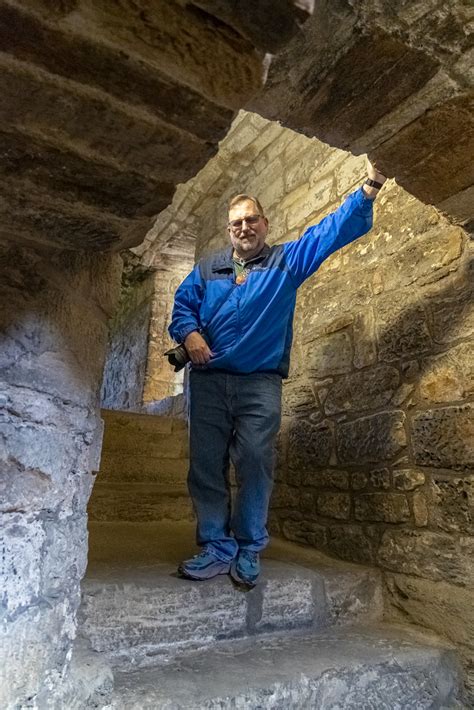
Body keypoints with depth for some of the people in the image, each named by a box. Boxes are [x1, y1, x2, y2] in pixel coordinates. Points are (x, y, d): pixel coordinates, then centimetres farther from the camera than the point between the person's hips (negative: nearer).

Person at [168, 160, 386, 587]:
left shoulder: (287, 260, 12)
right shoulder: (208, 269, 19)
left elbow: (333, 230, 7)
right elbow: (182, 306, 14)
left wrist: (368, 190, -3)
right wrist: (189, 333, -7)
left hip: (261, 383, -2)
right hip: (208, 381, 3)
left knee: (256, 464, -4)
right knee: (207, 465, 1)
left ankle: (249, 549, 12)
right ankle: (217, 548, 13)